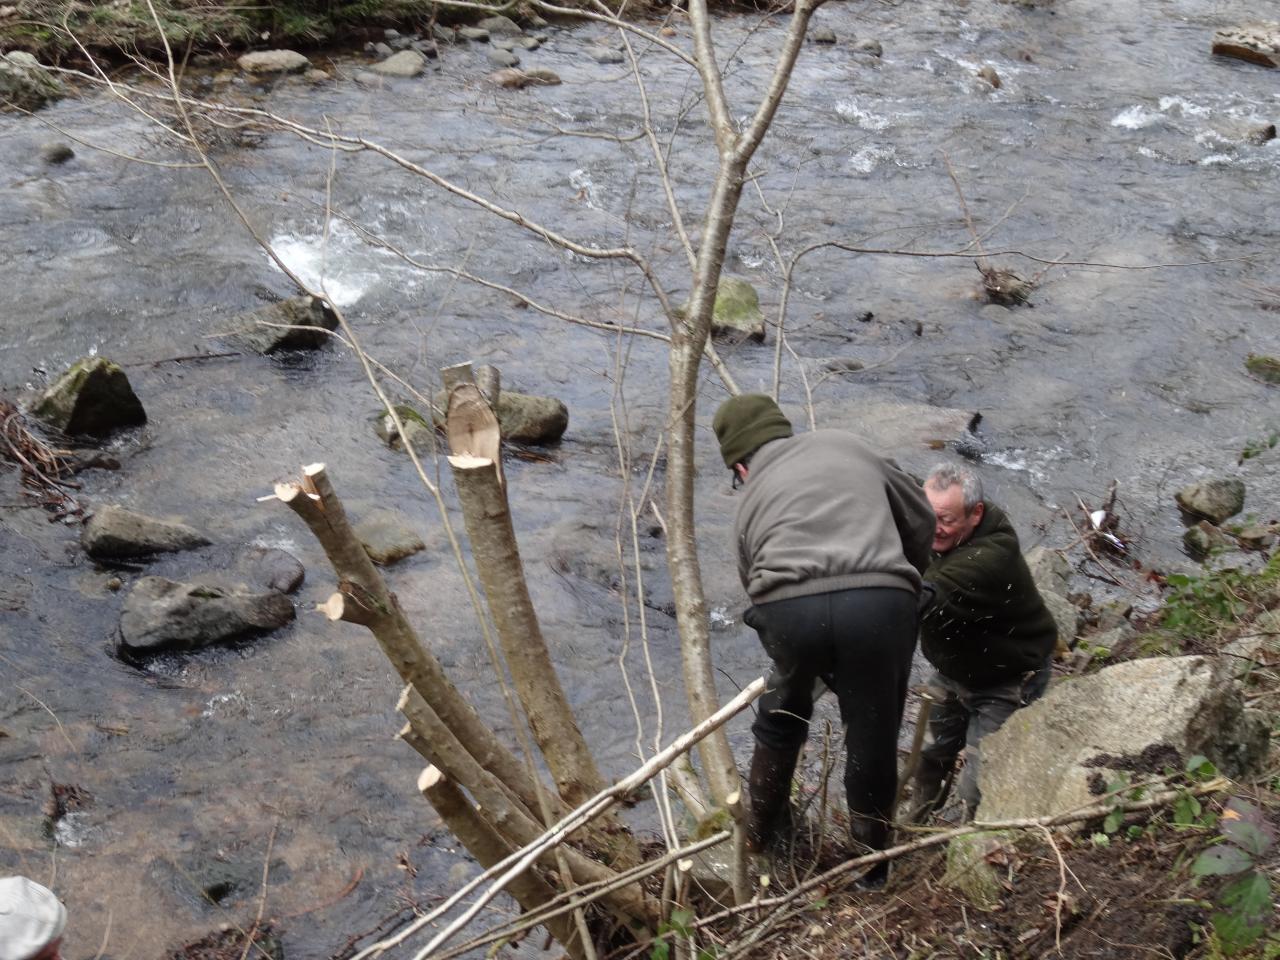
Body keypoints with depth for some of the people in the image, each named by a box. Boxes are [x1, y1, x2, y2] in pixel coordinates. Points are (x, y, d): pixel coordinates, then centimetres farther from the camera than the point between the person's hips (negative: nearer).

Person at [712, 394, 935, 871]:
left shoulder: (752, 501, 27)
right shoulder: (844, 445, 27)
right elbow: (920, 520, 27)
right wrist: (903, 582, 43)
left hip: (788, 608, 1)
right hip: (880, 604, -1)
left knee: (781, 717, 29)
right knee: (872, 739, 17)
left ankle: (761, 831, 46)